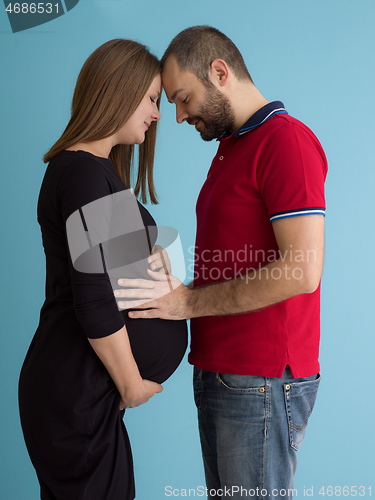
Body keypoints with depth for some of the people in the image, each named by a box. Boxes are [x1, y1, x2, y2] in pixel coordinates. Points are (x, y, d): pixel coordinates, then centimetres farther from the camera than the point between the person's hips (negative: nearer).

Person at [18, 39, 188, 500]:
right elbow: (95, 301, -22)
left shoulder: (72, 165, 14)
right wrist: (132, 384, -11)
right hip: (78, 392, -10)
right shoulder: (88, 173, -18)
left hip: (67, 383, 10)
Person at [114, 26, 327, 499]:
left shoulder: (286, 139, -14)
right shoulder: (230, 147, 18)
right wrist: (172, 279, 5)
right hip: (219, 372, 9)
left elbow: (301, 271, -23)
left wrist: (189, 302, -16)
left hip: (260, 383, -9)